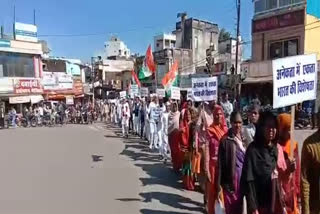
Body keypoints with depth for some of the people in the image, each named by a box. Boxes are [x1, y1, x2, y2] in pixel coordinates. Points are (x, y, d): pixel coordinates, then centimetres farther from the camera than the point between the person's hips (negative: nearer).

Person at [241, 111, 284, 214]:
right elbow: (249, 181, -17)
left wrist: (282, 204, 11)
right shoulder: (253, 150, -15)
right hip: (260, 204, -6)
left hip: (276, 203, 6)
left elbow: (278, 177, 12)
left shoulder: (276, 149, 6)